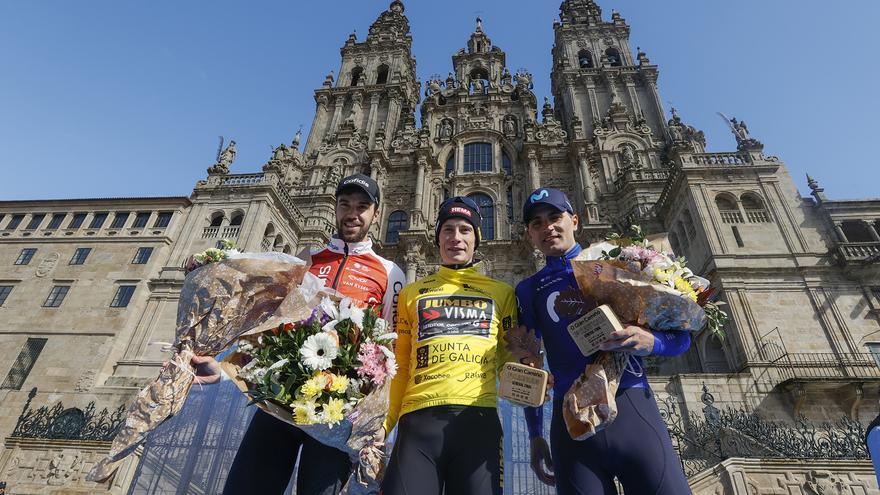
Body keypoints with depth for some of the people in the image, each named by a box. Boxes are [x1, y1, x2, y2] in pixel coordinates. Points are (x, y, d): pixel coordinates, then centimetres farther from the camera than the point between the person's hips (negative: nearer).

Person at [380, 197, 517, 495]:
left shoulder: (501, 292, 15)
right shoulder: (412, 293, 16)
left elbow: (509, 358, 17)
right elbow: (400, 365, 14)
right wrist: (382, 425, 4)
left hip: (478, 419, 0)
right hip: (418, 420, 1)